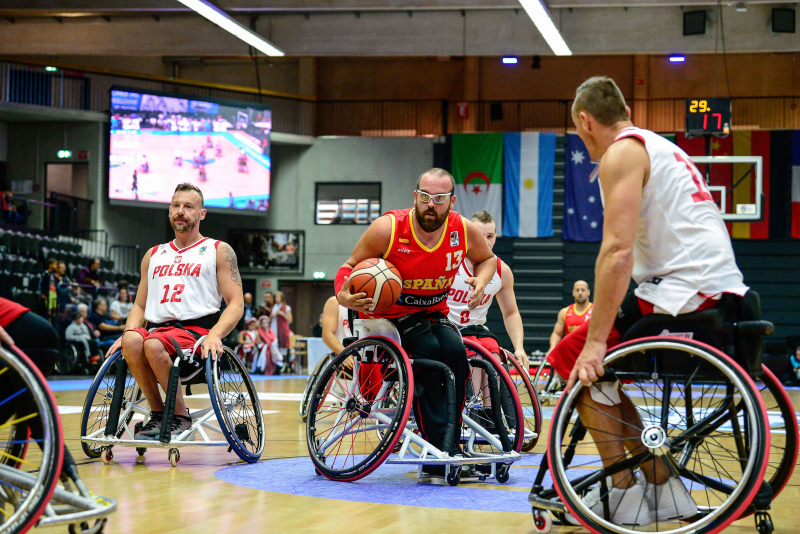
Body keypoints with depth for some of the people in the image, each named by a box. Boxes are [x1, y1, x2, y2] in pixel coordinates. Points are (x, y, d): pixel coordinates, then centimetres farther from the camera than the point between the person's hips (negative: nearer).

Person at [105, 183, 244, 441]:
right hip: (157, 330, 4)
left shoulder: (219, 251, 11)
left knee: (153, 345, -35)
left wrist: (214, 333, -18)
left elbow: (236, 303, 2)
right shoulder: (153, 255, 25)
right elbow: (140, 305, 24)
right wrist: (127, 333, 2)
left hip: (197, 331, -4)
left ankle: (181, 417, -18)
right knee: (132, 340, -31)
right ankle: (158, 413, -17)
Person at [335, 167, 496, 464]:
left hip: (433, 313, 4)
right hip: (386, 313, -4)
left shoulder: (465, 231, -9)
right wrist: (343, 296, -29)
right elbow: (351, 266, -8)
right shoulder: (387, 228, -19)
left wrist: (481, 281, -10)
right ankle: (438, 447, -30)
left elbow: (487, 259, 12)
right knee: (427, 350, -30)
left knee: (455, 351, -26)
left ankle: (451, 441, -16)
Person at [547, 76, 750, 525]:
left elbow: (618, 252, -17)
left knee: (573, 360, 1)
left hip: (686, 292, -9)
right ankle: (664, 491, 14)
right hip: (725, 290, 9)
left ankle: (624, 496, 2)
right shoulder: (660, 147, 25)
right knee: (602, 370, 18)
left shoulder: (621, 153, -6)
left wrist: (596, 342, -18)